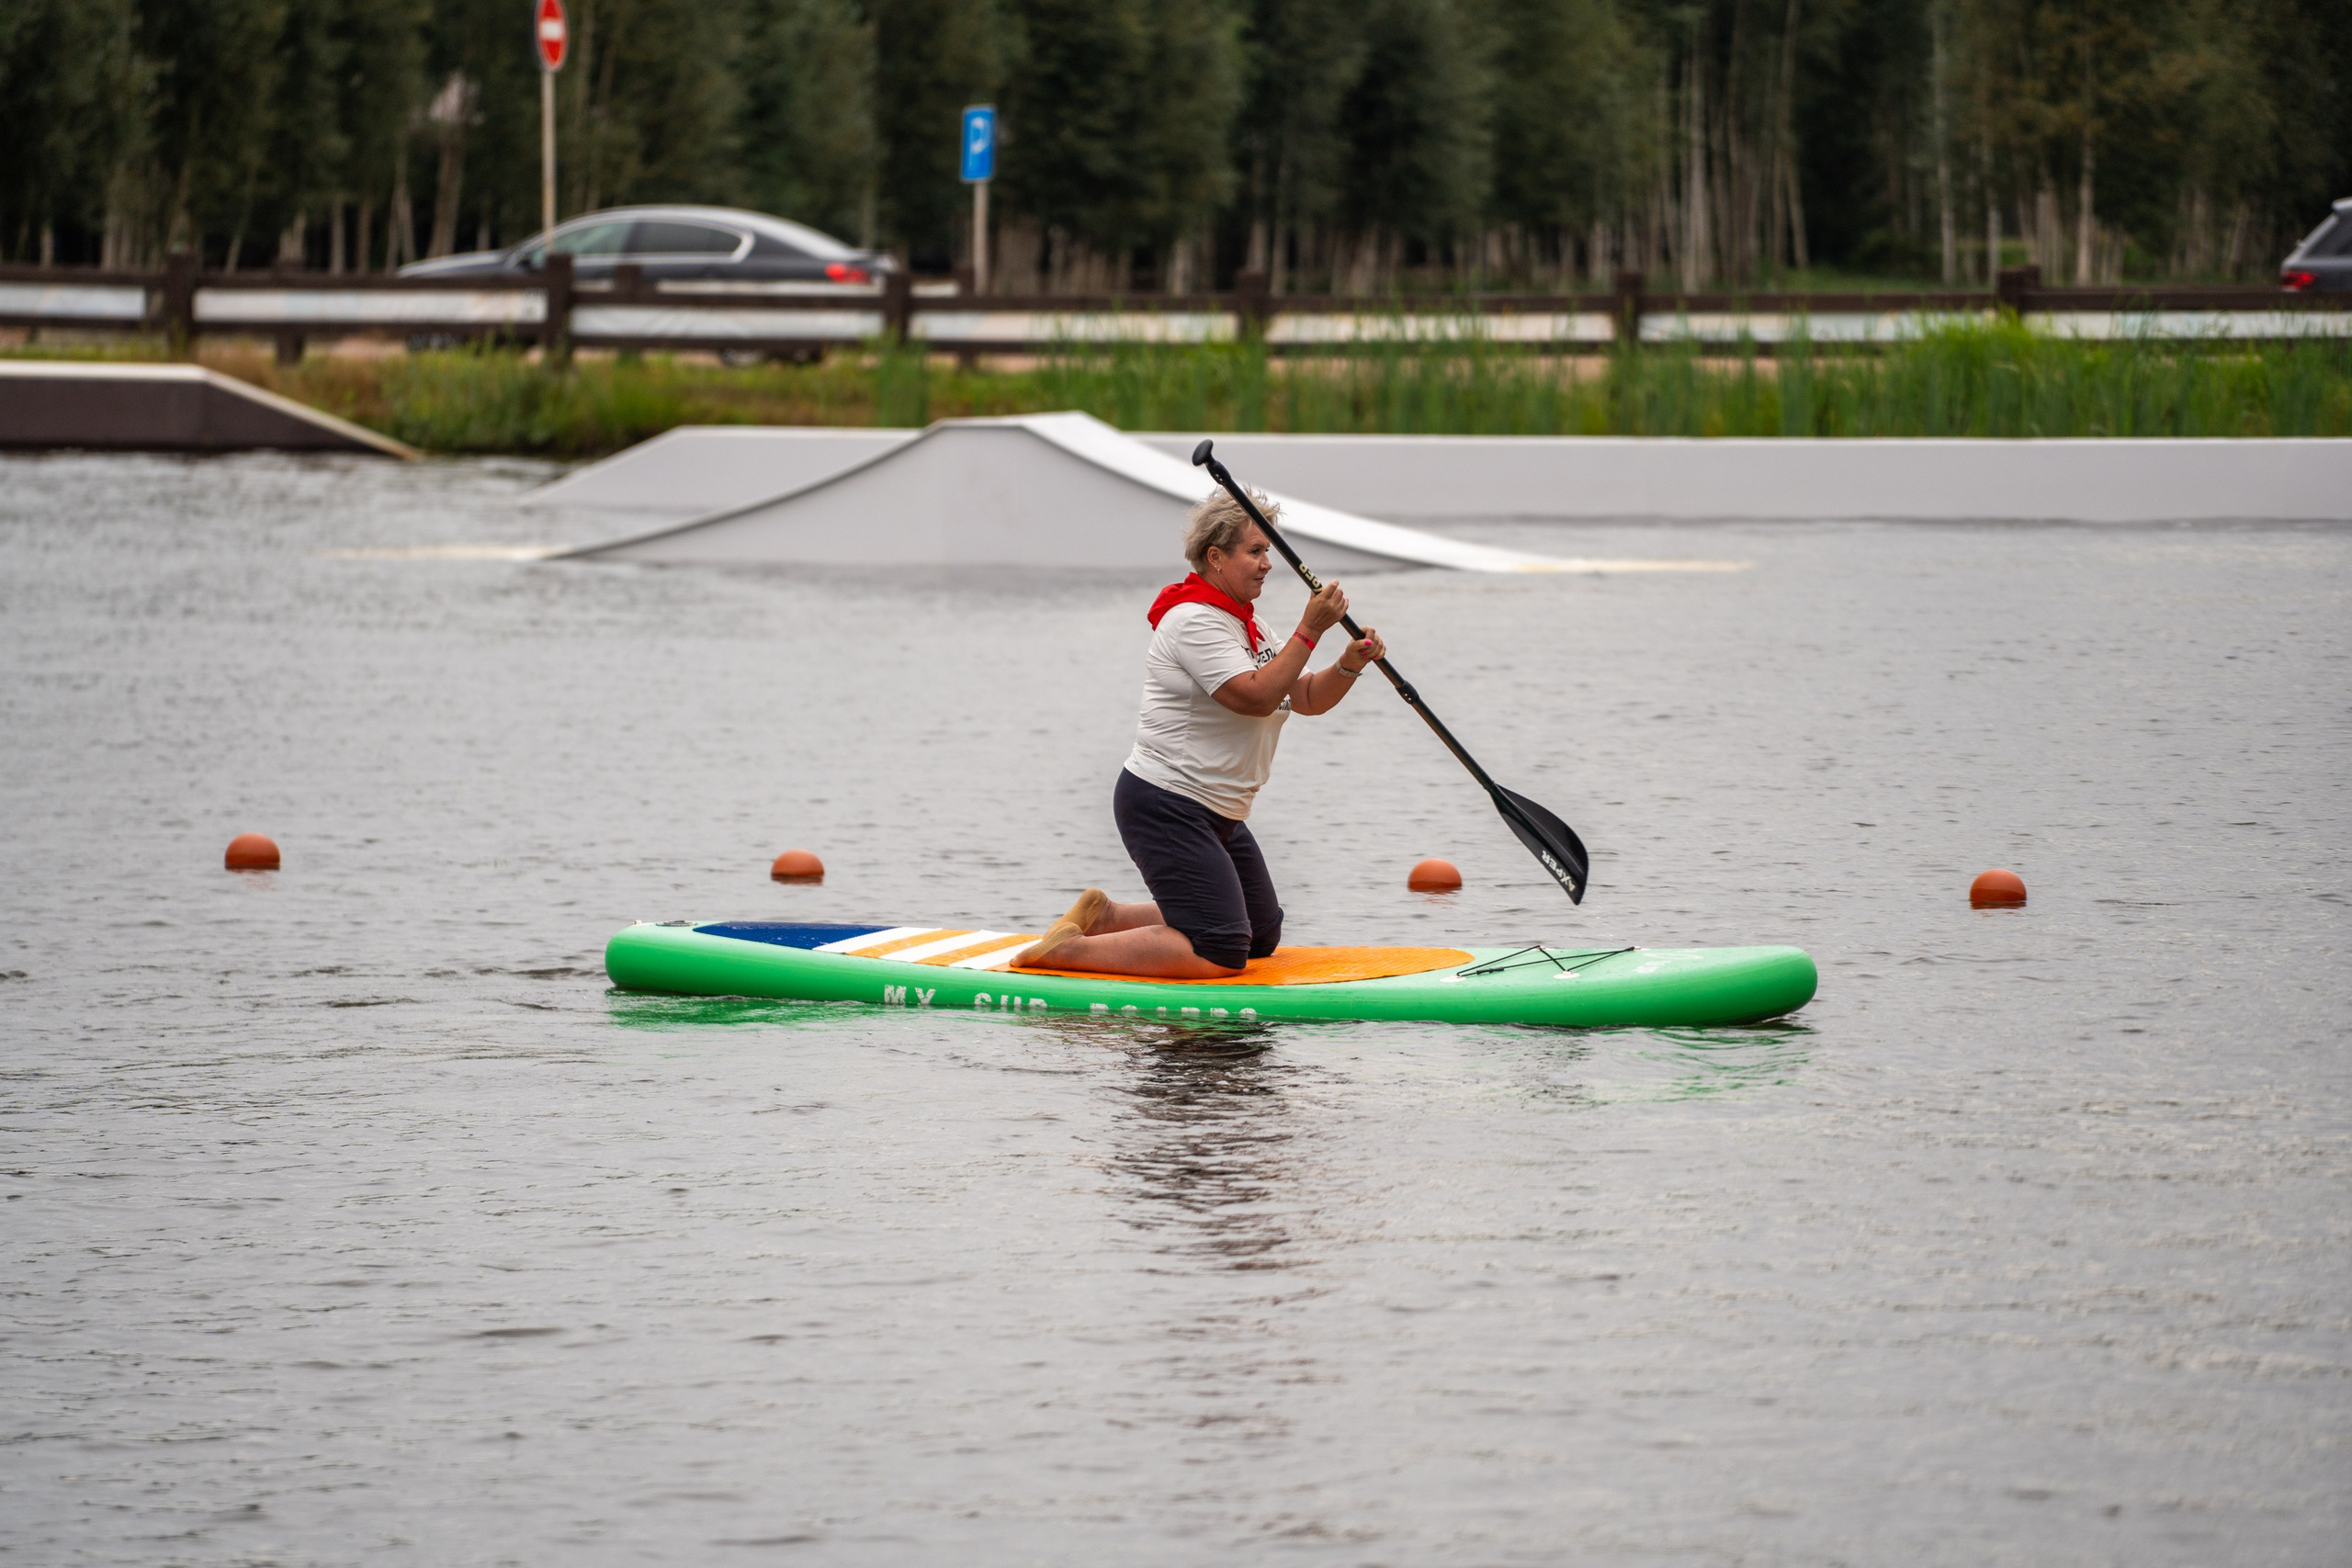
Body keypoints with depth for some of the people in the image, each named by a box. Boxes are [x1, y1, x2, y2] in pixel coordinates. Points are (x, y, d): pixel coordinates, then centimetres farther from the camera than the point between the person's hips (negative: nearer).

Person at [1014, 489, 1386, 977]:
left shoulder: (1246, 626, 15)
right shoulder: (1194, 621, -17)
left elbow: (1307, 698, 11)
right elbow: (1255, 697, -26)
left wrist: (1349, 666, -7)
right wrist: (1310, 631, -23)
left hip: (1216, 817, 11)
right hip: (1166, 808, -11)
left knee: (1262, 936, 18)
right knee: (1220, 954, -19)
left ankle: (1106, 917, 19)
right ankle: (1069, 950, -13)